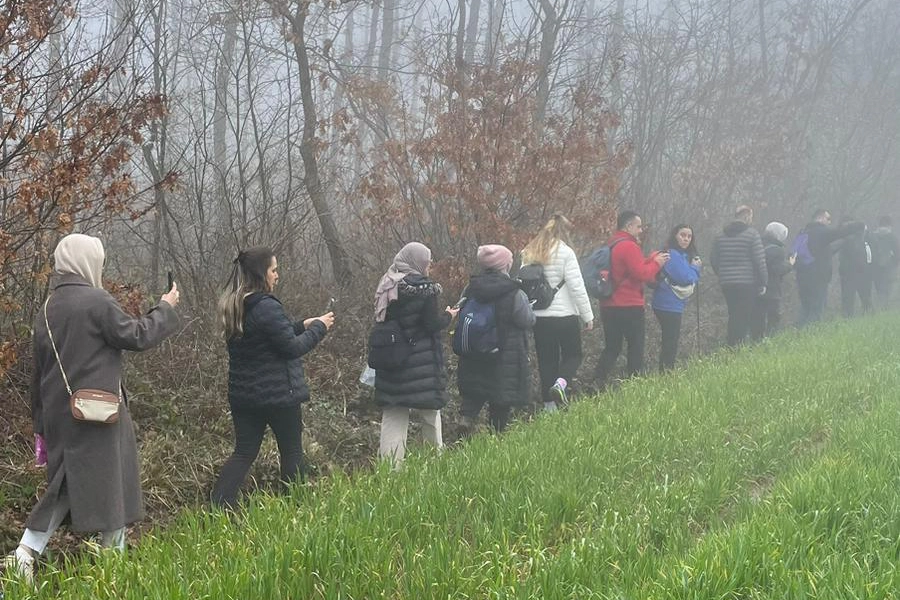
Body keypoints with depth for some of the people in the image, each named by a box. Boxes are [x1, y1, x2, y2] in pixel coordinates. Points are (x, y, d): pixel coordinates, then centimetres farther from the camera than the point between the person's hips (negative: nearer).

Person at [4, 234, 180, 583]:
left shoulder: (47, 309, 10)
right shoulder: (97, 301, -13)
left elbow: (38, 371, 14)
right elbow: (136, 336, -8)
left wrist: (41, 421, 20)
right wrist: (166, 309, 7)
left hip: (59, 413, 7)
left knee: (66, 482, 16)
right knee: (110, 481, 6)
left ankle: (25, 553, 5)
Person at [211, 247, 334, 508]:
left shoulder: (233, 307, 7)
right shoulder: (267, 308, -21)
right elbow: (293, 347, -17)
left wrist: (302, 325, 15)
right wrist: (318, 327, -2)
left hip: (242, 394, 7)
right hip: (278, 394, -7)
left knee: (243, 453, 10)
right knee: (291, 451, 11)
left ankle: (218, 509, -1)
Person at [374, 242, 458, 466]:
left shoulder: (387, 286, 6)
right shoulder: (423, 288, -14)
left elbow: (384, 321, 11)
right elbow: (432, 324, -13)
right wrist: (448, 315, 6)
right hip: (421, 363, -5)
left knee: (393, 414, 6)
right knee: (430, 411, 11)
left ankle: (389, 463, 0)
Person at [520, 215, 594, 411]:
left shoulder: (528, 254, 6)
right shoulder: (565, 253, -10)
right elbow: (577, 287, -11)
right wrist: (588, 316, -4)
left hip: (539, 317, 5)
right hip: (565, 315, -5)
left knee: (546, 359, 12)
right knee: (573, 354, 11)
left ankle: (549, 404, 12)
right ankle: (561, 382, -16)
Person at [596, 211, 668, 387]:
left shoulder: (611, 245, 15)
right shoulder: (629, 246, -15)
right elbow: (642, 274, -19)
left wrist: (652, 258, 8)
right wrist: (656, 263, -3)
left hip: (609, 306, 8)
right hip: (630, 307, -8)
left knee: (611, 348, 12)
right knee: (636, 348, 2)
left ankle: (600, 383, 5)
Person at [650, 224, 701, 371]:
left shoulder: (684, 255, 15)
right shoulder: (672, 254, -16)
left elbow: (693, 280, 15)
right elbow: (685, 278, -23)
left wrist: (695, 268, -3)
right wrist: (695, 268, -6)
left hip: (674, 305, 10)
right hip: (668, 305, -10)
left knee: (669, 341, 16)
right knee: (670, 342, -7)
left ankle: (666, 371, 24)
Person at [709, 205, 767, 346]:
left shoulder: (721, 236, 9)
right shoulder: (752, 234, -8)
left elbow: (713, 259, 10)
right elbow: (760, 261, -11)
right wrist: (763, 282, -4)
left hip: (727, 284, 5)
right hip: (747, 283, -5)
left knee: (733, 316, 15)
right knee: (745, 318, -1)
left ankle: (731, 346, 17)